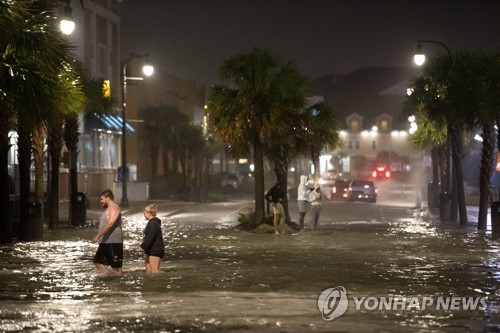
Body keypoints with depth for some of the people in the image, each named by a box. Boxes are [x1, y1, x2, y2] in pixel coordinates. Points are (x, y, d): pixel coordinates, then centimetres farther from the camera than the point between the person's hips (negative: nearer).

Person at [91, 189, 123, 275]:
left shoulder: (114, 208, -14)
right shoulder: (108, 209, 19)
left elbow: (110, 224, -25)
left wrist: (97, 236, -29)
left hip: (113, 242, -11)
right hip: (105, 242, 11)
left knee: (116, 266, -6)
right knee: (98, 262, 9)